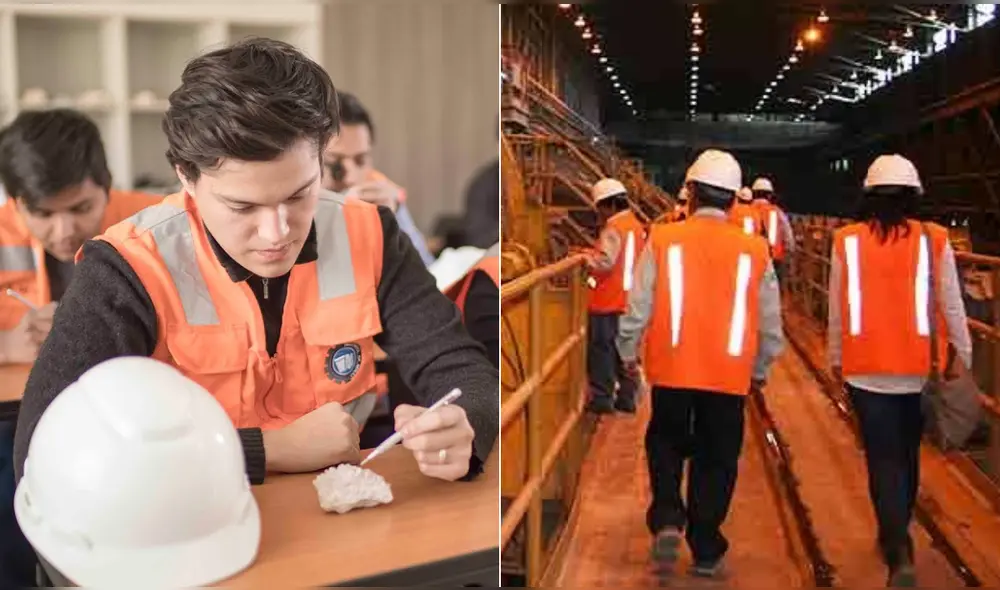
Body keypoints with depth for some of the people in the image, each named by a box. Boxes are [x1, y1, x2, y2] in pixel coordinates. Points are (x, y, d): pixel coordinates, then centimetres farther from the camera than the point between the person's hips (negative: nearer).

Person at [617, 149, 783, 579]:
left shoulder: (663, 239, -8)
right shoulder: (754, 249, -3)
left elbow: (639, 307, -5)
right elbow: (770, 322, 4)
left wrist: (628, 353, 12)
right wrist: (760, 368, 19)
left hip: (672, 369, -1)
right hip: (730, 374, 1)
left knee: (666, 444, 20)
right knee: (716, 460, 13)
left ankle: (667, 520, 3)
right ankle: (706, 552, 19)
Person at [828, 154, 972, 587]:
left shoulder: (847, 241, -4)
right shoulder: (934, 240, -5)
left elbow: (836, 310, 2)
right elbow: (952, 307, 0)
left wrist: (835, 357, 15)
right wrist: (964, 355, 13)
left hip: (865, 369, -1)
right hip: (918, 369, 1)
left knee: (883, 458, 5)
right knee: (906, 453, 20)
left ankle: (899, 555, -8)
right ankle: (897, 536, 38)